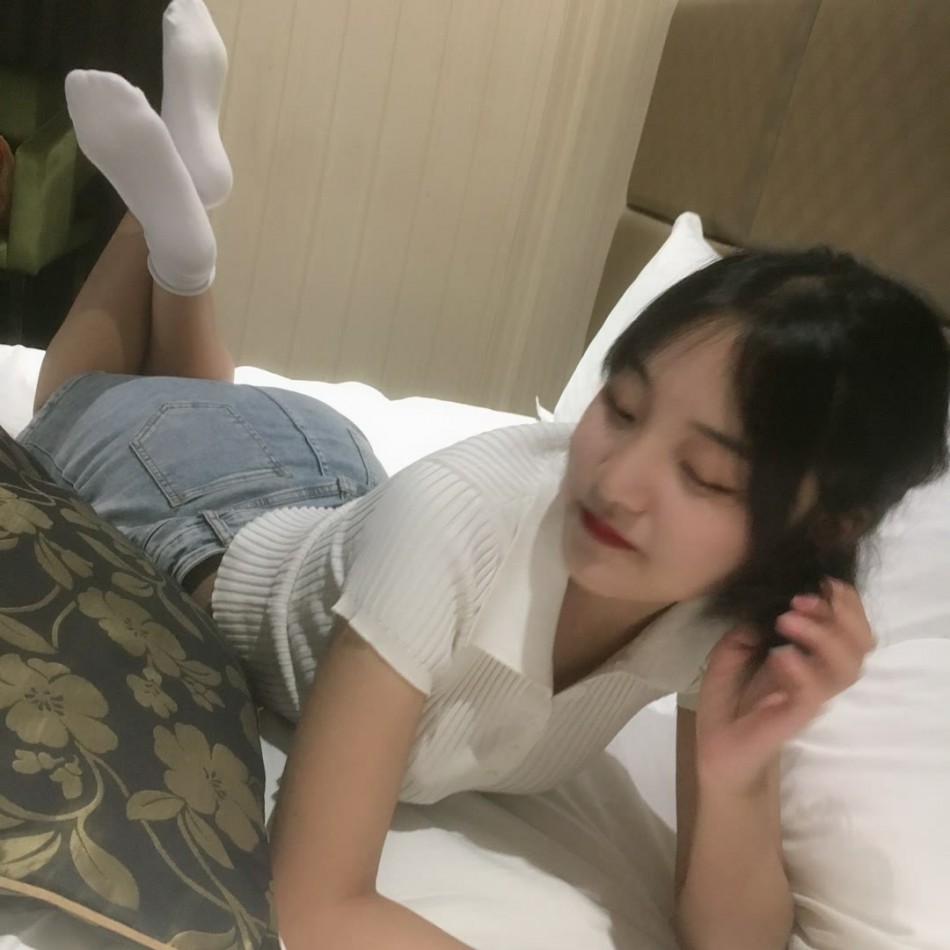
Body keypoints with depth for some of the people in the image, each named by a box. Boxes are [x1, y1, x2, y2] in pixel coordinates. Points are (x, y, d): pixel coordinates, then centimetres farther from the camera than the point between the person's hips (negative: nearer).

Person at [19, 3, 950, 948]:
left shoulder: (748, 607, -29)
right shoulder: (458, 521, -44)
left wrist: (731, 779, -42)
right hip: (202, 546, -3)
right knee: (94, 408, 30)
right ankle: (168, 211, 28)